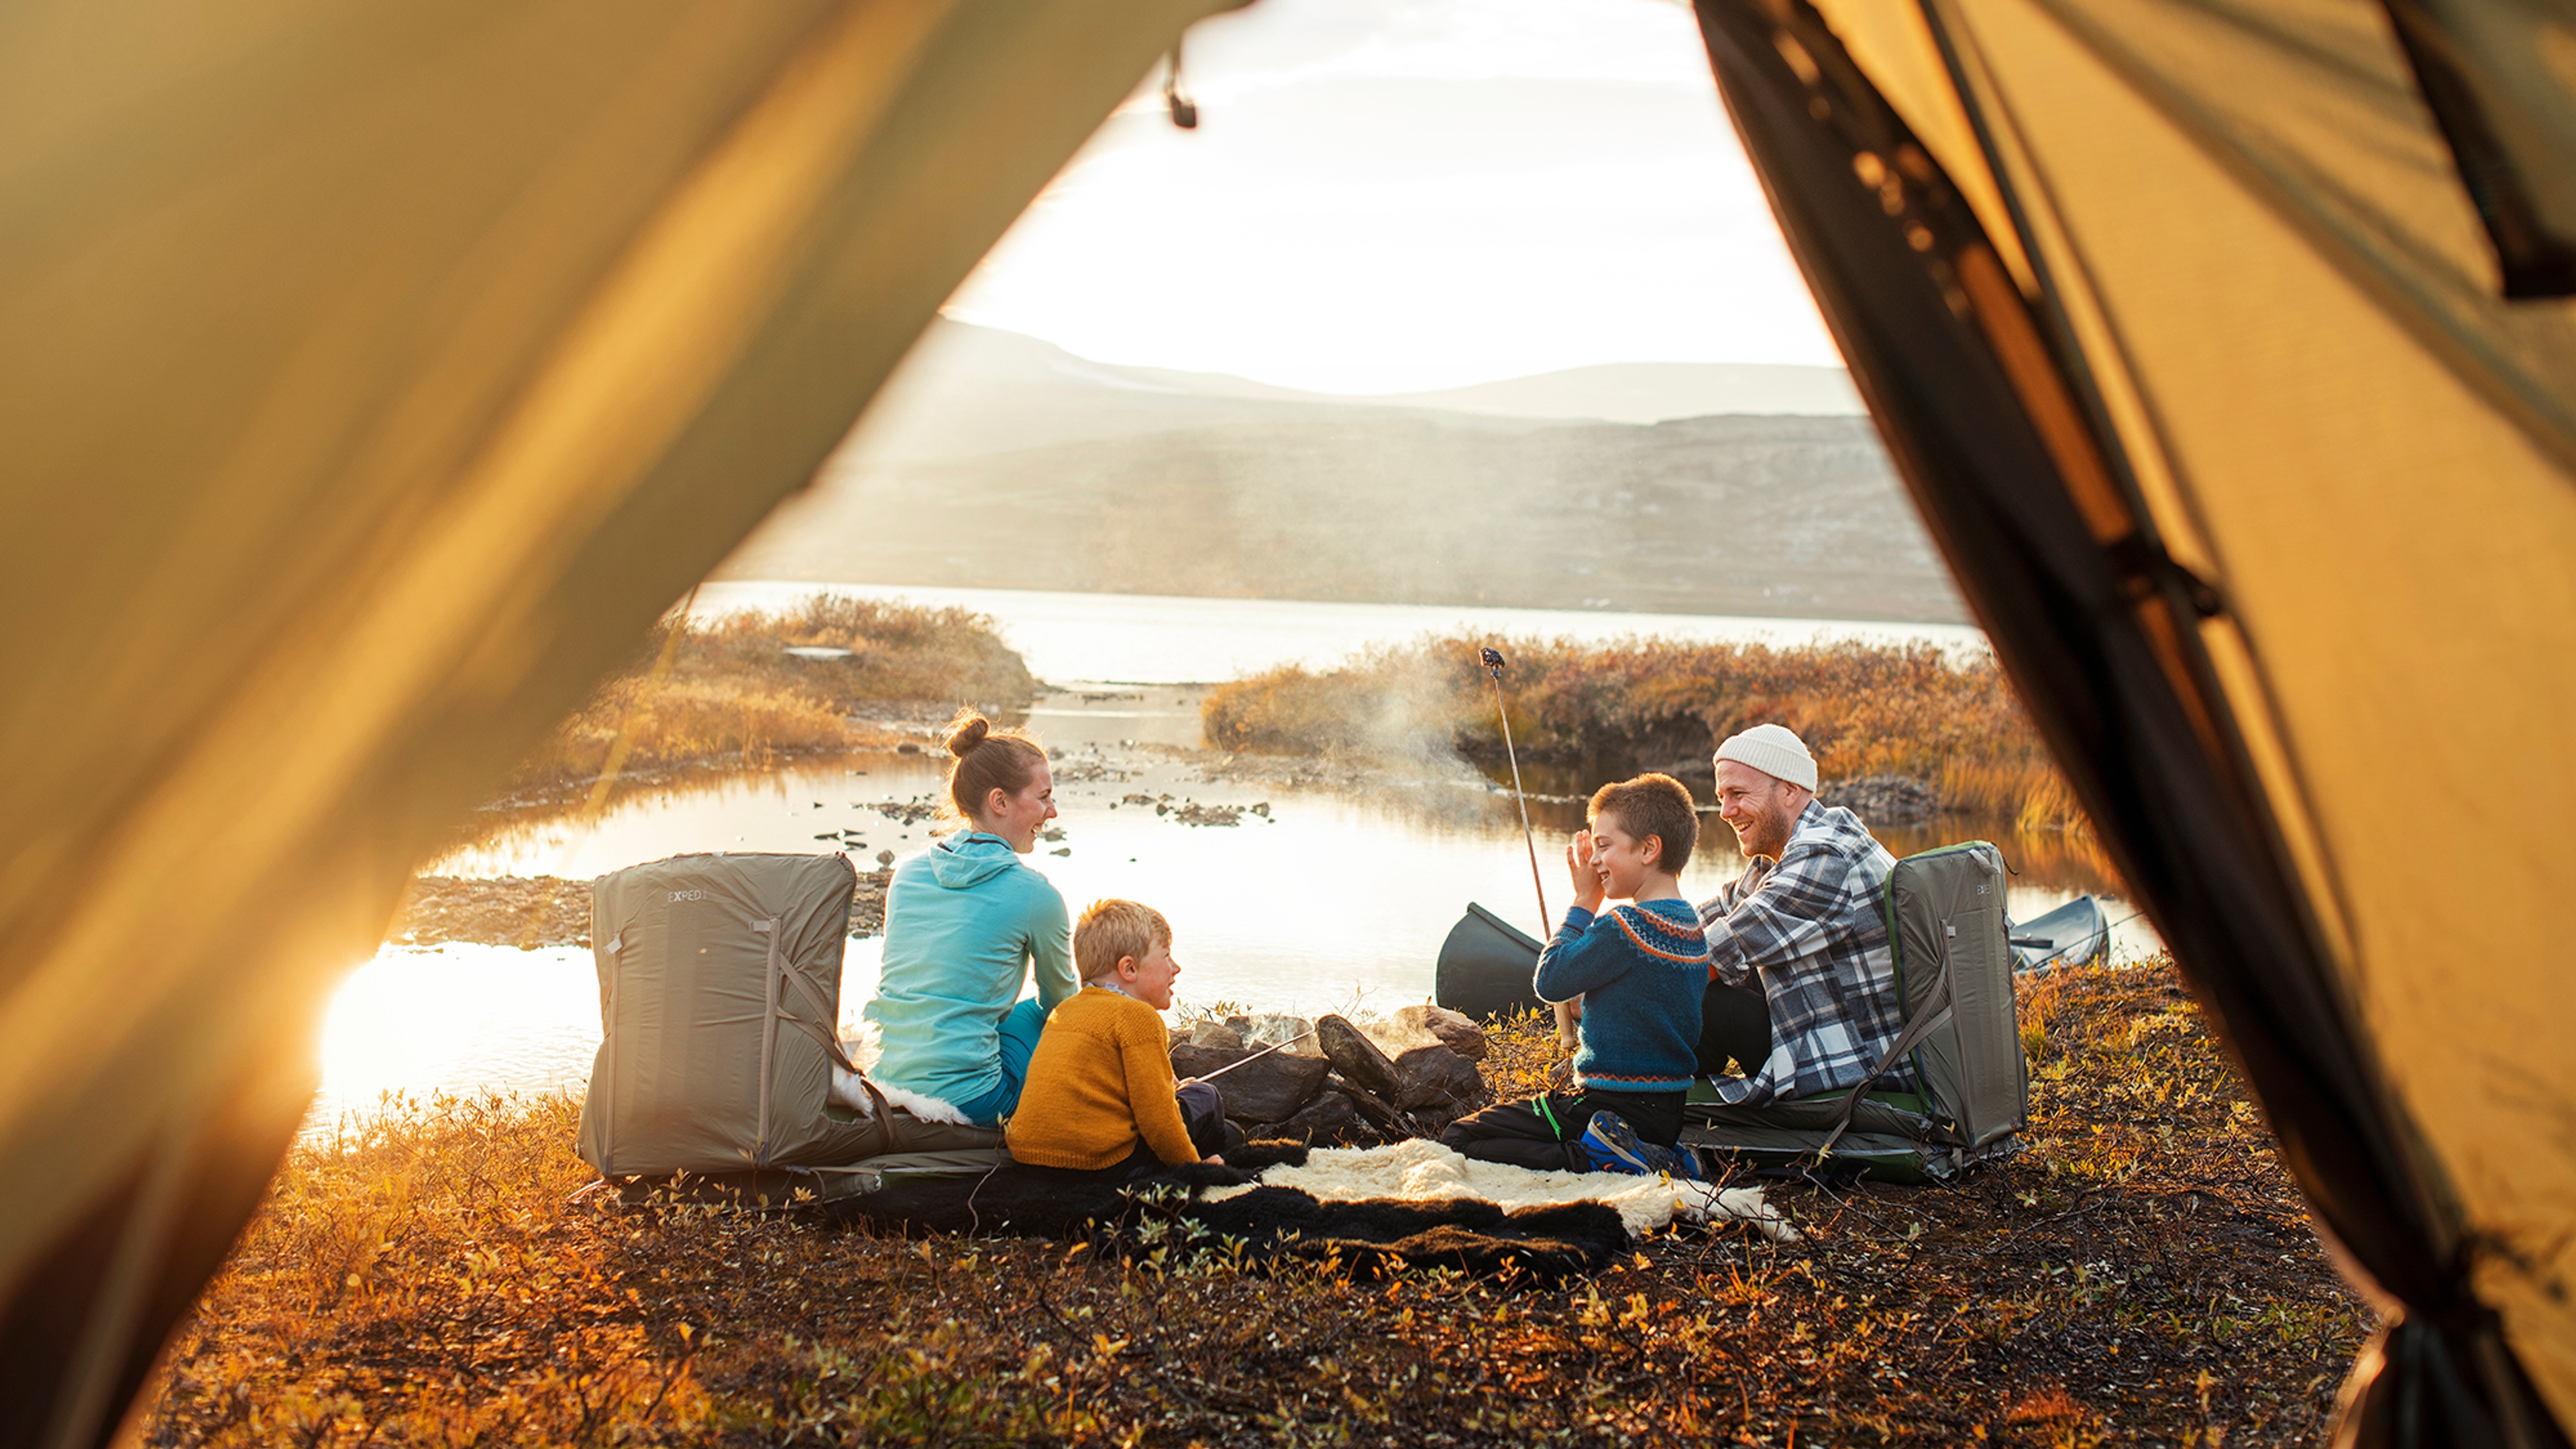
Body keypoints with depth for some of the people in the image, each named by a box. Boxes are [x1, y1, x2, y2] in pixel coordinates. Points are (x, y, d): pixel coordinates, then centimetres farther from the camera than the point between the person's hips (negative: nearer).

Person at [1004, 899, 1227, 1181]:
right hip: (1101, 1163, -8)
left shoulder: (1064, 1011, 18)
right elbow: (1155, 1114, -11)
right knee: (1205, 1097, 9)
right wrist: (1194, 1165, 3)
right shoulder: (1137, 1017, -8)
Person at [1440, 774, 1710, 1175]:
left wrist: (1584, 902, -4)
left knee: (1457, 1141, -10)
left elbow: (1549, 981, -10)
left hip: (1615, 1106, -9)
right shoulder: (1693, 928, 8)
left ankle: (1592, 1159, -18)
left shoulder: (1626, 925, -20)